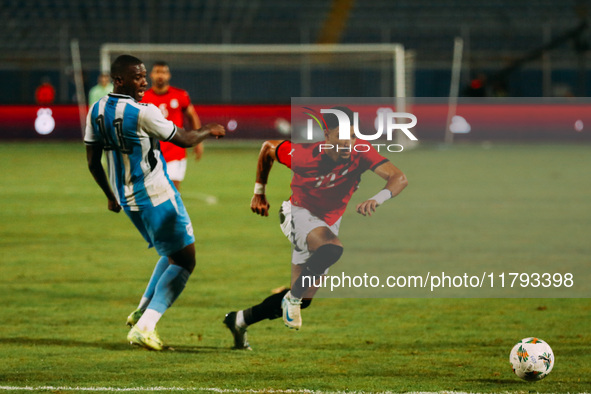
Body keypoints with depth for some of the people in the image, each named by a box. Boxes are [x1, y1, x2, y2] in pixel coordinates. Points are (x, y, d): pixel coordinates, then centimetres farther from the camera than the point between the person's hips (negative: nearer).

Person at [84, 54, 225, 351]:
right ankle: (144, 327, -11)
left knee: (172, 254, 24)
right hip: (156, 197, -8)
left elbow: (93, 162, 9)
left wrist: (110, 196, 23)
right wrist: (209, 132, 14)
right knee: (184, 261, -1)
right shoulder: (143, 113, -19)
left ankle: (142, 312, 17)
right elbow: (183, 140, -7)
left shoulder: (96, 112, 2)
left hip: (125, 198, 8)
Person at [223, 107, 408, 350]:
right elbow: (268, 148, -5)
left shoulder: (361, 152, -22)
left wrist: (378, 198, -52)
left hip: (328, 224, 5)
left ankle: (240, 321, 28)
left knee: (303, 299, 10)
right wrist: (259, 192, 4)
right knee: (332, 248, -39)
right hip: (299, 214, -5)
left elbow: (399, 178, -31)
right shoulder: (303, 155, -26)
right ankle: (293, 297, -17)